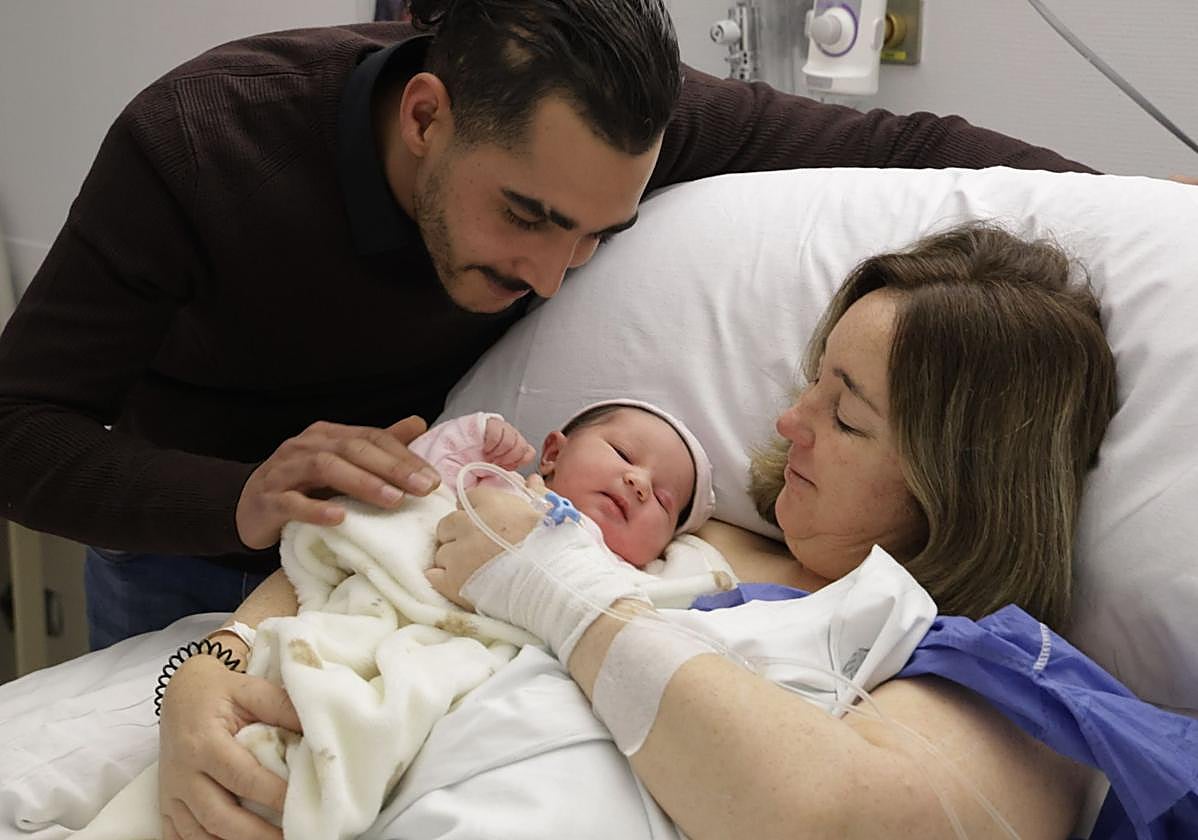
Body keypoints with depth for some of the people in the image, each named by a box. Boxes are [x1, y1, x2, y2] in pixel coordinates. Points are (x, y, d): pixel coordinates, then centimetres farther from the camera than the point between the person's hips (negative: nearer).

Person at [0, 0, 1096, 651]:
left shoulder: (605, 109, -26)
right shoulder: (194, 145, -32)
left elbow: (900, 148, -18)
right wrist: (241, 501, -46)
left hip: (425, 525, 2)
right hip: (192, 536, -1)